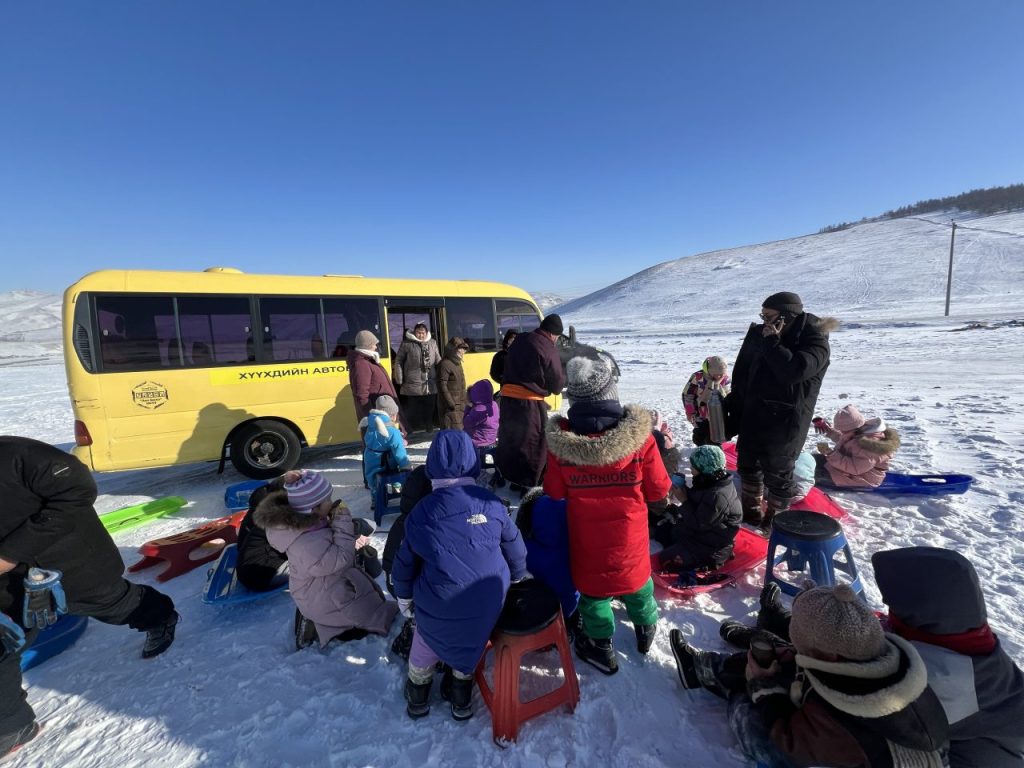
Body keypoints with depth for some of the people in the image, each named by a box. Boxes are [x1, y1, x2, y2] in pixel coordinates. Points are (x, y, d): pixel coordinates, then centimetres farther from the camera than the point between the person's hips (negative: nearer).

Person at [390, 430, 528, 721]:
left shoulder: (421, 512, -9)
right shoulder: (491, 503, -10)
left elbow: (405, 562, 2)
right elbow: (514, 546, 3)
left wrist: (404, 597, 20)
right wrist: (516, 578, 23)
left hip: (437, 604, 0)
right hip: (486, 602, 0)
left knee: (426, 642, 30)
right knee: (469, 644, 29)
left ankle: (417, 696, 48)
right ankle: (461, 699, 45)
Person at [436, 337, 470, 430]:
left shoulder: (457, 363, 15)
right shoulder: (445, 364, -14)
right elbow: (442, 386, -18)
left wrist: (464, 403, 16)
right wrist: (451, 404, -20)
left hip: (460, 405, 9)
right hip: (451, 408, -9)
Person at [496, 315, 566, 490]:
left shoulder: (520, 341, 10)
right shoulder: (547, 349, -12)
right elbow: (556, 385, -5)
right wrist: (563, 377, 16)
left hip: (508, 396, 7)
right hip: (529, 402, -7)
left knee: (510, 438, 18)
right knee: (534, 444, 6)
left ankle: (508, 475, 33)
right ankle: (529, 485, 13)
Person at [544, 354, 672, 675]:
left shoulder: (559, 443, -21)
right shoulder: (640, 437, -22)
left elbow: (554, 492, -8)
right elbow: (659, 490, -10)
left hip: (586, 537, -1)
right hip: (630, 535, 1)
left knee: (592, 588, 22)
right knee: (636, 582, 28)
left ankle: (600, 646, 40)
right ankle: (646, 629, 52)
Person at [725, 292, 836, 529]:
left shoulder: (815, 342, -14)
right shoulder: (759, 336, 5)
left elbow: (793, 371, -34)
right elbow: (742, 376, 11)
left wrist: (772, 342, -24)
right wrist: (735, 410, 11)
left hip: (785, 423, -7)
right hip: (753, 417, 7)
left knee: (778, 473, 4)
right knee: (747, 464, 18)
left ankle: (776, 519, 24)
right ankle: (751, 510, 36)